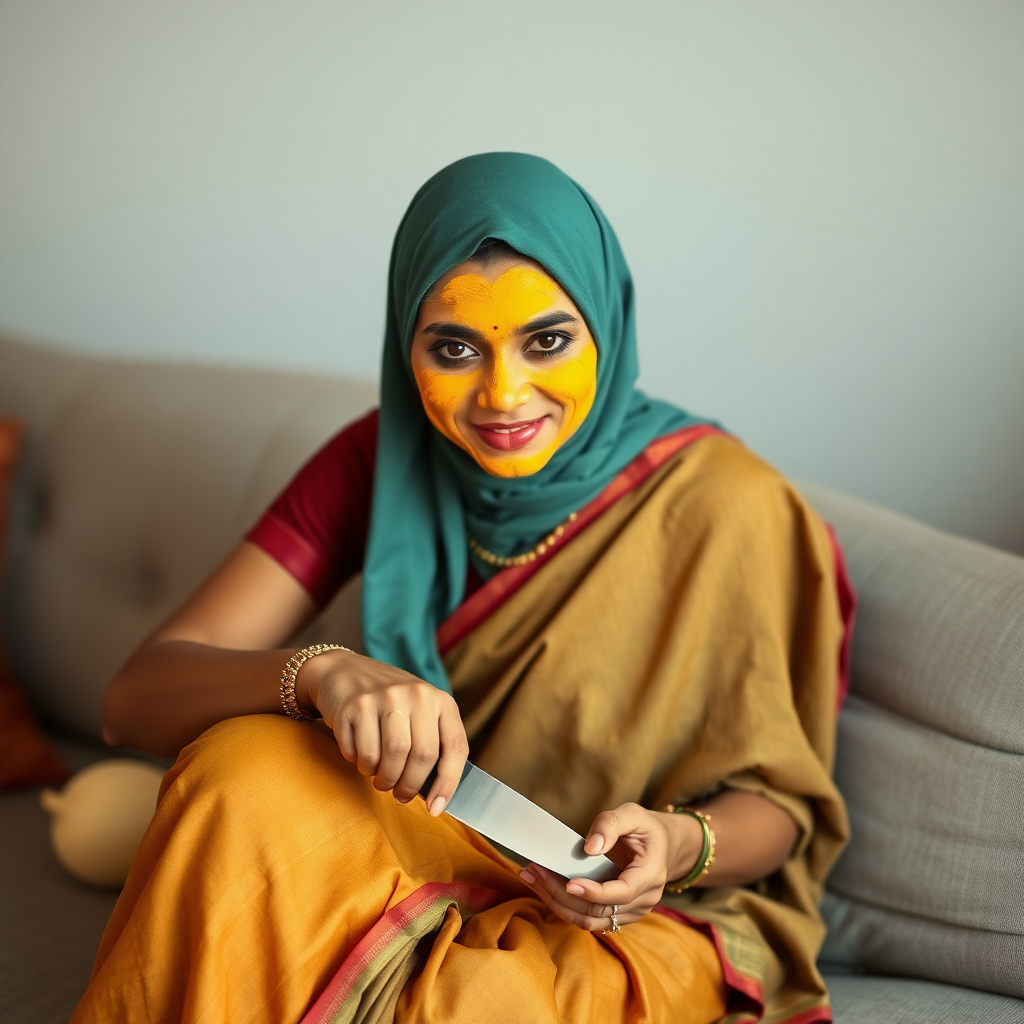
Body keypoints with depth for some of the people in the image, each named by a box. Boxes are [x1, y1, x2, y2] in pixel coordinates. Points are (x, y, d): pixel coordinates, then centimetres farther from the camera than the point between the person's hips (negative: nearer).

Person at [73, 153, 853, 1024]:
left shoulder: (719, 505, -16)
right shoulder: (378, 461, -7)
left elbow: (779, 802, -4)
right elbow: (135, 698, -14)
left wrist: (679, 844, -28)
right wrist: (320, 673, -35)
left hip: (625, 922, -3)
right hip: (414, 870, 4)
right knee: (243, 773, -27)